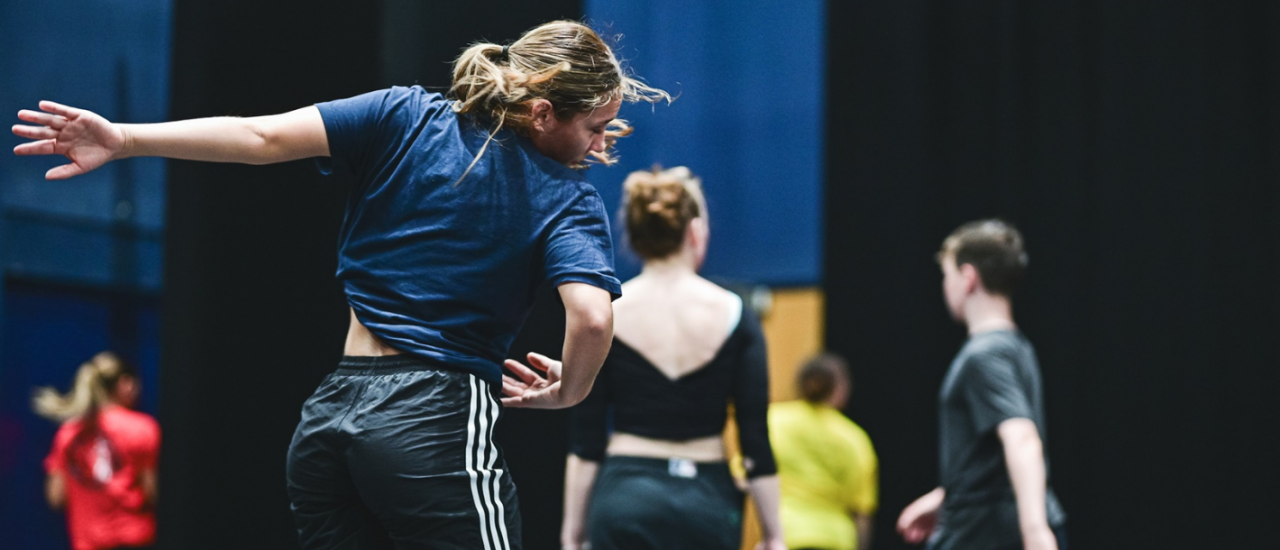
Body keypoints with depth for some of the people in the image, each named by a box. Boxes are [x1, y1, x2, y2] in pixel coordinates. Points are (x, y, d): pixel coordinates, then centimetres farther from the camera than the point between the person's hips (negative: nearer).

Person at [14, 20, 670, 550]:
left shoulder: (405, 117, 5)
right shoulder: (569, 201, -4)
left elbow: (263, 136, -3)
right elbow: (592, 316, -20)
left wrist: (124, 138, -2)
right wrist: (566, 392, 1)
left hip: (328, 413, 5)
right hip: (434, 425, -5)